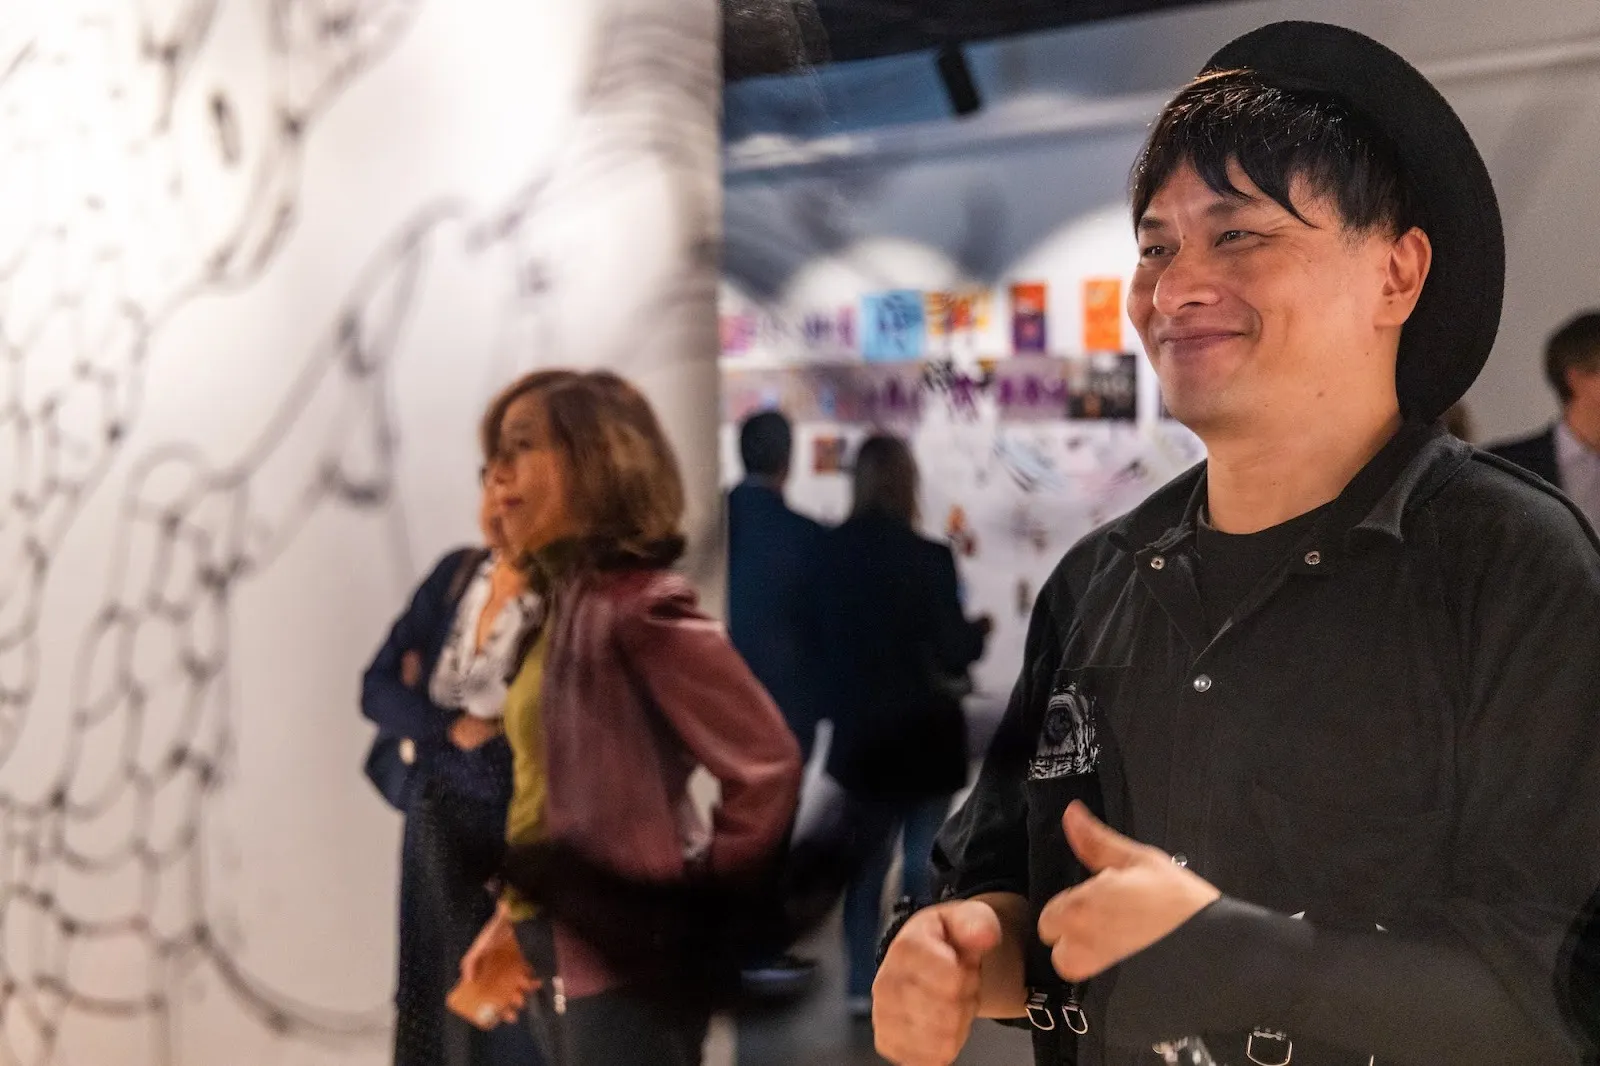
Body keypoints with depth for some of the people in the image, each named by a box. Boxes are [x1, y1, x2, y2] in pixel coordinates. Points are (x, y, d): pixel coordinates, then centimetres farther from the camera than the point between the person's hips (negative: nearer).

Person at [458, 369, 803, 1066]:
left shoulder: (640, 605, -16)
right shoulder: (566, 603, 10)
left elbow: (767, 765, -22)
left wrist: (704, 898, -11)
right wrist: (513, 917, 9)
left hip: (621, 961, -9)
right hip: (557, 953, 9)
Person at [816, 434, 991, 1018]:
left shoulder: (833, 553, -5)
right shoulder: (926, 558, -17)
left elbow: (826, 636, 3)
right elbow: (953, 651, -10)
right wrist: (980, 631, 9)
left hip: (860, 728, 4)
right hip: (922, 730, -4)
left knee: (869, 855, 15)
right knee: (922, 860, 8)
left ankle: (861, 984, 16)